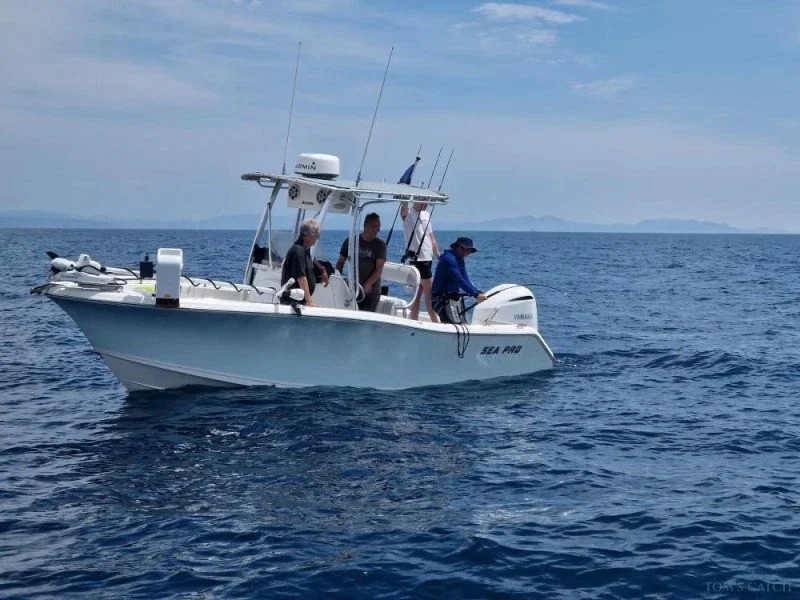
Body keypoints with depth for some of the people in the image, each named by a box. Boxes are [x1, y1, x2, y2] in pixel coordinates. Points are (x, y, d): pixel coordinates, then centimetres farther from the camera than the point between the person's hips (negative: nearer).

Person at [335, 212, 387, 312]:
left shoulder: (380, 245, -1)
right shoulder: (350, 241, 6)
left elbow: (379, 269, -9)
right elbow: (340, 263, 11)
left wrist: (368, 284, -23)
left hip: (371, 293, -2)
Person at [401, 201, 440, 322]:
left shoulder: (426, 215, 16)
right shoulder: (408, 214, -6)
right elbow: (404, 205, -29)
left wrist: (439, 257, 19)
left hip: (428, 259, 7)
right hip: (416, 259, -7)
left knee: (418, 294, 9)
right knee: (430, 293, -5)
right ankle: (436, 324, 0)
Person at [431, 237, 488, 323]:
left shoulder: (459, 260, 15)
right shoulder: (449, 258, -18)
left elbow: (466, 279, 10)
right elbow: (459, 280, -26)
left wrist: (479, 293, -6)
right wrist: (475, 294, -31)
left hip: (453, 296, 11)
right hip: (442, 298, -11)